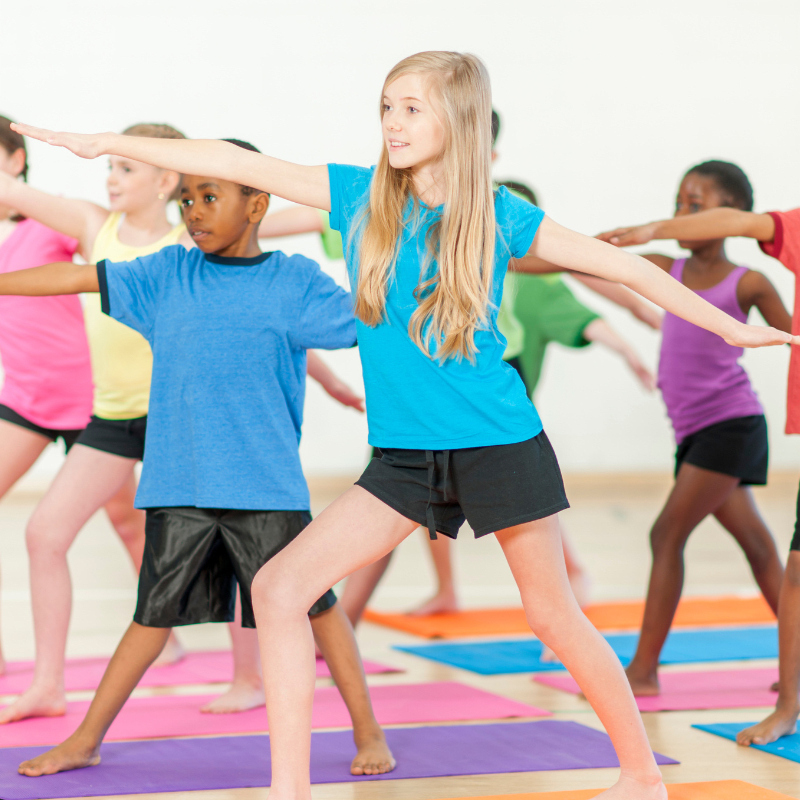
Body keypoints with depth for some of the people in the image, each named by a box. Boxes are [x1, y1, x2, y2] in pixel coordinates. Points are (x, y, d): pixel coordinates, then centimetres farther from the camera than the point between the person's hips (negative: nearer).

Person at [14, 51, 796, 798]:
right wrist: (105, 142, 0)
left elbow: (624, 266, 2)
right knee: (278, 588, -7)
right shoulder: (359, 196, 1)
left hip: (501, 444, -3)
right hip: (404, 457, 3)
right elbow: (241, 165, 0)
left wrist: (732, 328, 6)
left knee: (553, 615, 6)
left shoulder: (501, 218, -5)